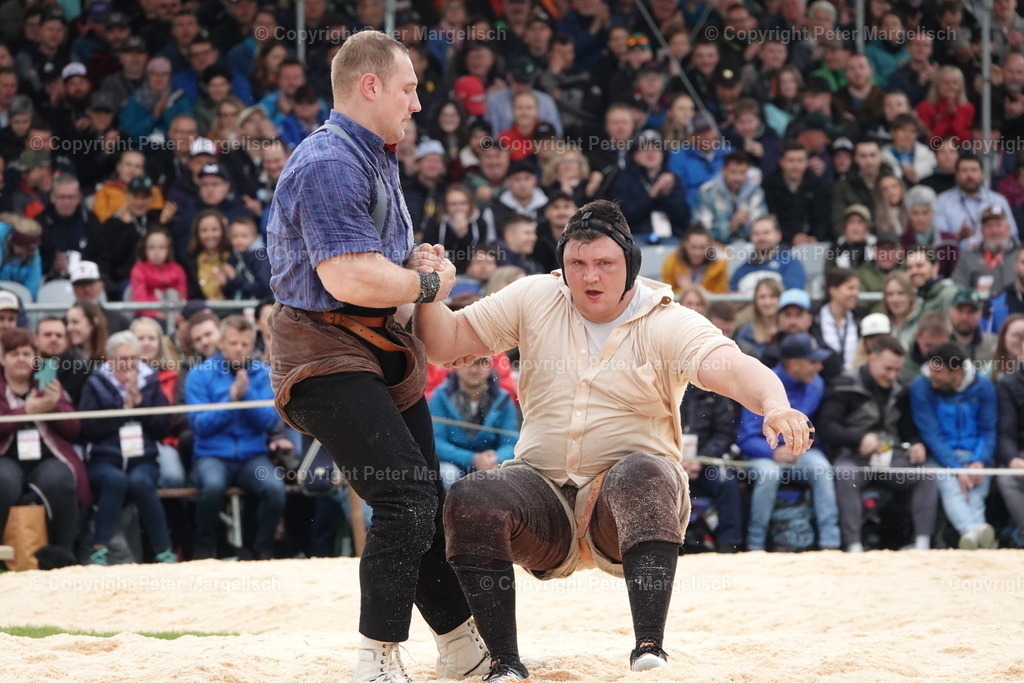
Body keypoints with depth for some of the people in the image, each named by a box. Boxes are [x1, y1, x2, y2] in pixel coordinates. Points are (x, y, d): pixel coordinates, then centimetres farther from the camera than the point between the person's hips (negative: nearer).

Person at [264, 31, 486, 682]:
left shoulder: (378, 159, 16)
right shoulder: (328, 164, -18)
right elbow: (352, 278, -27)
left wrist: (415, 260, 8)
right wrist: (428, 282, -11)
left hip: (380, 345, 10)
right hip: (326, 350, -10)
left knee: (427, 501, 16)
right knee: (406, 498, -21)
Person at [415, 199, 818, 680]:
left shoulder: (667, 324, -5)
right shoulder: (534, 300, 6)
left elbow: (732, 368, -23)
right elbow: (447, 342, 10)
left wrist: (774, 405, -45)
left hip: (631, 501, -3)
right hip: (545, 490, 3)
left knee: (643, 473, -37)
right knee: (471, 499, -27)